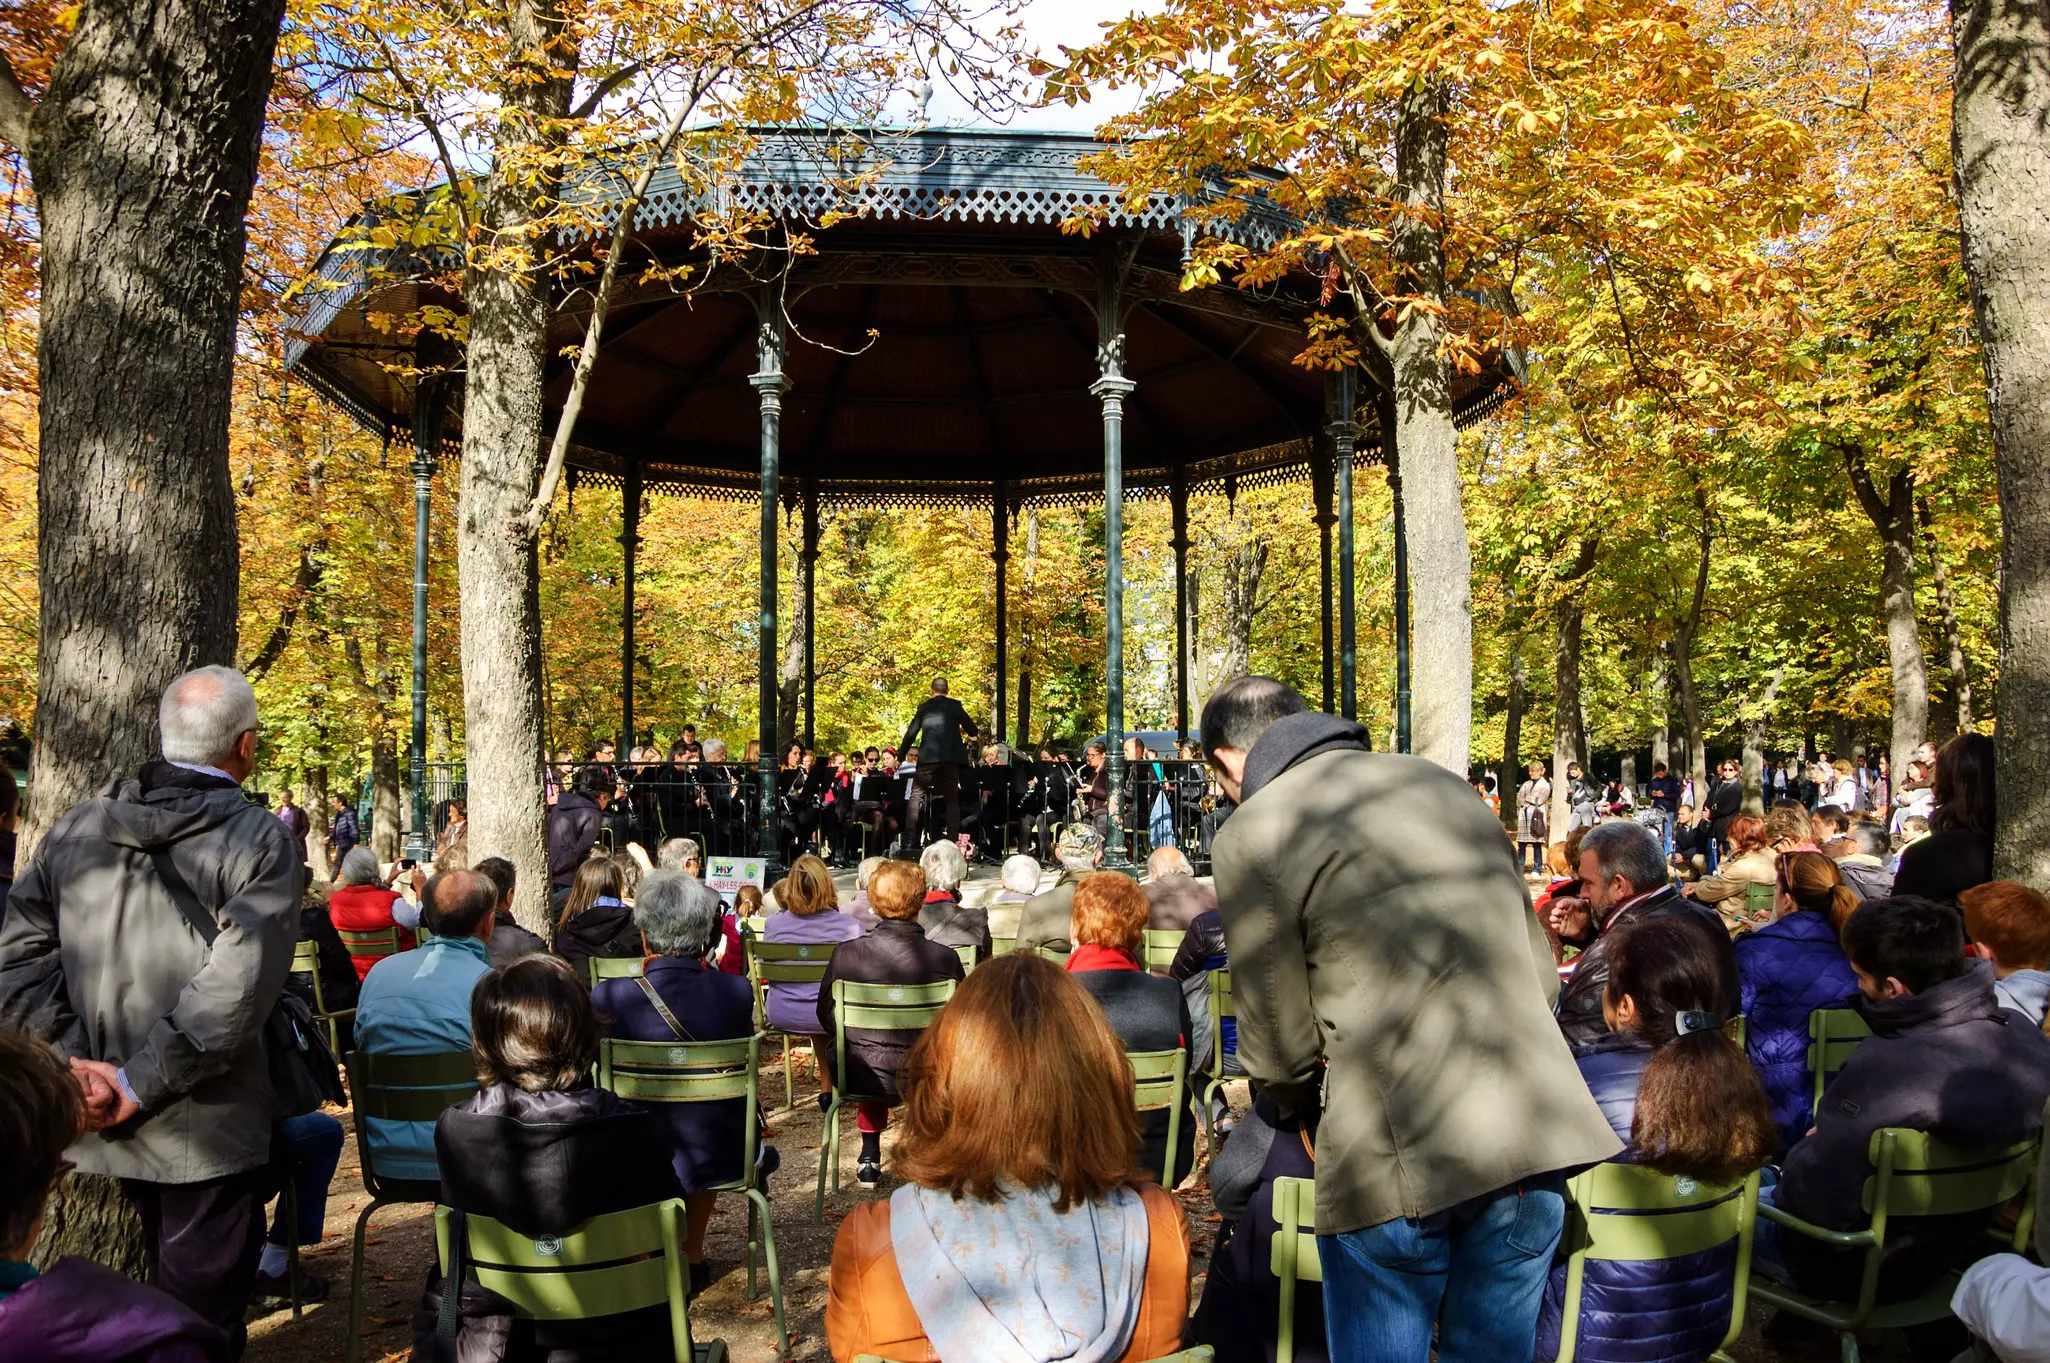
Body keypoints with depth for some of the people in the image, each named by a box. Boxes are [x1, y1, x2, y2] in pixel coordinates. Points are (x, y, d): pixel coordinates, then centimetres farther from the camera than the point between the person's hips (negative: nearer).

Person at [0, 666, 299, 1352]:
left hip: (95, 1122, 6)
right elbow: (236, 989, -23)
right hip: (207, 1128, -5)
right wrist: (140, 1084, -15)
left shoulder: (77, 826, 3)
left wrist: (73, 1061, -5)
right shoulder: (260, 839, -14)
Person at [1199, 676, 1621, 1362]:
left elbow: (1279, 1052, -1)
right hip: (1535, 1139, 6)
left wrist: (1301, 1101, 20)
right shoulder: (1445, 783, 12)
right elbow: (1540, 973, 16)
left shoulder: (1251, 835, -6)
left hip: (1395, 1158, -5)